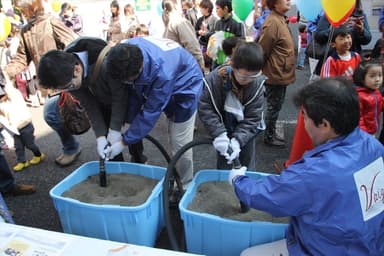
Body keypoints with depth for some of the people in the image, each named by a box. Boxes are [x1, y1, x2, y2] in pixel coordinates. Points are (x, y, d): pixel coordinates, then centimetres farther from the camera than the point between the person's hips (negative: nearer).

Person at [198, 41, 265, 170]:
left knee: (248, 165, 16)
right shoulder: (214, 79, -27)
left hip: (246, 131, 1)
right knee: (223, 165, 14)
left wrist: (237, 140, -33)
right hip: (223, 129, 0)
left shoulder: (258, 83, -25)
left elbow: (253, 118, -21)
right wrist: (219, 134, -31)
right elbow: (205, 108, -21)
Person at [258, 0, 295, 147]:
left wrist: (283, 69, 17)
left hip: (281, 74, 9)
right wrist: (264, 70, -10)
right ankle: (269, 137, 19)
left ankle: (271, 133, 32)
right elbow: (262, 51, -21)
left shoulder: (280, 19, 10)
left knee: (275, 107, 18)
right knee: (274, 107, 4)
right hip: (275, 75, -9)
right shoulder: (273, 22, -21)